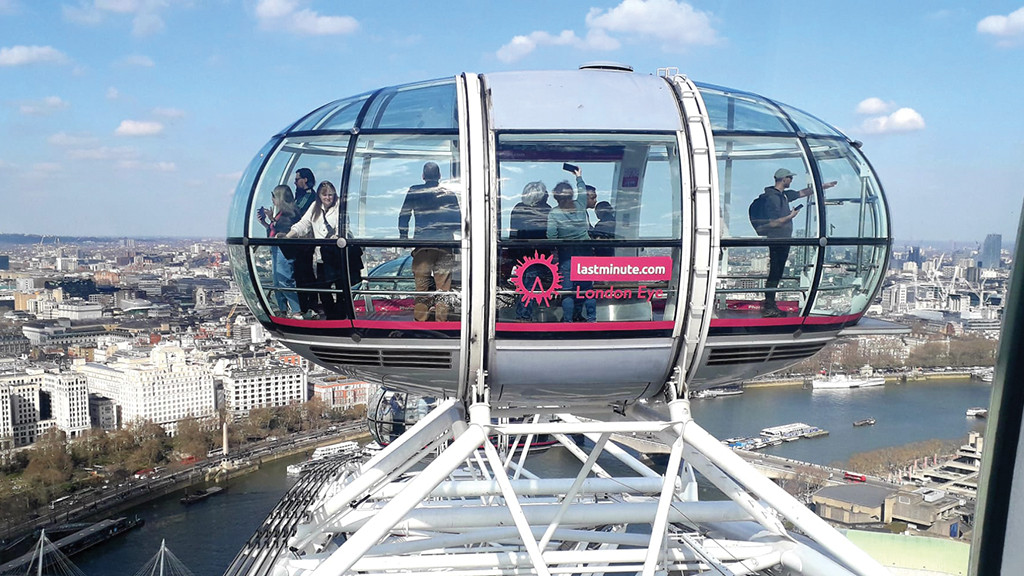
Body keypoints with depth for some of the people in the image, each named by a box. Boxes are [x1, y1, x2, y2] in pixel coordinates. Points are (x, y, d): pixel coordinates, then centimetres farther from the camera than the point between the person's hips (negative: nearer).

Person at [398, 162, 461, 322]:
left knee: (421, 288, 3)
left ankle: (419, 321, 1)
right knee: (443, 289, 3)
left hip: (422, 244, -1)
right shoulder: (449, 194, 8)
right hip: (445, 245, 1)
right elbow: (458, 223, 8)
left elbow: (403, 216, 4)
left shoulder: (414, 191, 5)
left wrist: (403, 237, 15)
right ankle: (441, 322, 2)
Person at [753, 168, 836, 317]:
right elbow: (772, 223, -20)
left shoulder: (785, 195, 13)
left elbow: (804, 193, 27)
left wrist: (824, 186, 31)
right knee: (774, 273, -7)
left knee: (778, 274, 11)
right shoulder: (771, 197, -16)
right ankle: (768, 308, -2)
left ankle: (771, 305, 17)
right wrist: (790, 216, -9)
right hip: (776, 242, -9)